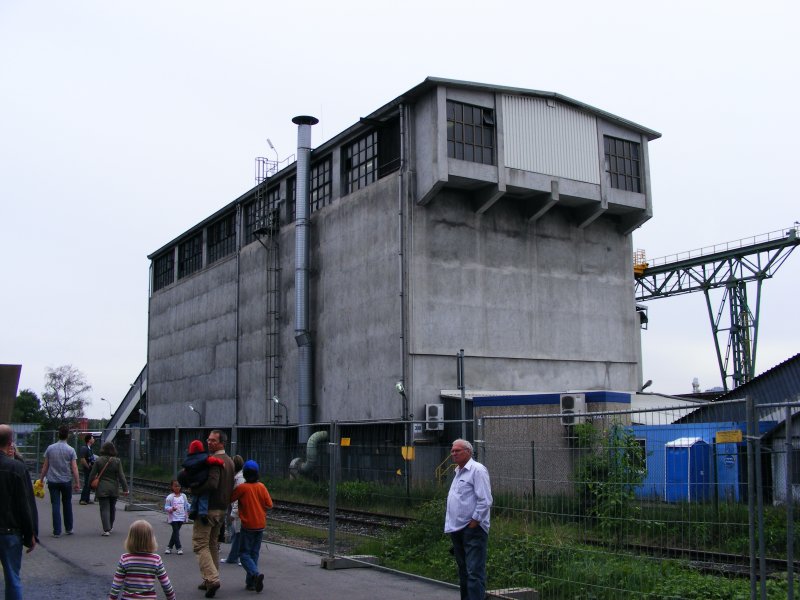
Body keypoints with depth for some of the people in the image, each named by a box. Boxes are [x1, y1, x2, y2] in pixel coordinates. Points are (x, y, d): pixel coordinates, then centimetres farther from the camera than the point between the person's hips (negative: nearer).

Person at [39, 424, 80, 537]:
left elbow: (45, 466, 3)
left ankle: (57, 531, 1)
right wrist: (77, 483, -4)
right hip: (66, 481, -1)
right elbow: (74, 468, -8)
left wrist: (41, 479, 13)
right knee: (67, 505, 13)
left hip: (52, 481, 1)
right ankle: (69, 529, 20)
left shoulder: (50, 448, -1)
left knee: (55, 506, 2)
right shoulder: (70, 450, -6)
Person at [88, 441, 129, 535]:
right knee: (112, 508, 18)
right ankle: (110, 527, 32)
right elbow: (121, 476, -5)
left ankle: (106, 530, -12)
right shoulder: (117, 461, -4)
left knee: (104, 509, -2)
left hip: (102, 489, -2)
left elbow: (92, 475, -3)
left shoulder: (98, 461, -6)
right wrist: (125, 489, -2)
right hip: (114, 489, 2)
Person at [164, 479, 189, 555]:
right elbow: (166, 507, -6)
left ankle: (169, 547, 20)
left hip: (181, 518, 4)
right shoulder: (170, 497, -6)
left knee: (175, 532, 8)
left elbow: (186, 505, 15)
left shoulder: (183, 496, 6)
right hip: (173, 518, -4)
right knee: (176, 532, -7)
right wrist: (171, 509, -24)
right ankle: (179, 548, -2)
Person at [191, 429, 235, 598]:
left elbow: (212, 483, -29)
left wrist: (194, 490, -18)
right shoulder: (229, 461, 14)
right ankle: (211, 580, 22)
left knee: (200, 544, -5)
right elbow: (230, 486, 20)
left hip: (208, 508, -9)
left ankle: (212, 578, -16)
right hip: (222, 508, 9)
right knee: (213, 544, 17)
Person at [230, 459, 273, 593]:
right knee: (254, 553, 12)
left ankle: (255, 574, -22)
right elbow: (269, 504, 2)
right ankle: (250, 582, 11)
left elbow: (230, 499, -3)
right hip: (260, 525, 4)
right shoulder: (262, 487, -1)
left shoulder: (242, 488, -12)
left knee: (244, 553, 2)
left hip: (248, 525, -4)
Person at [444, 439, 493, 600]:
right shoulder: (458, 471, 19)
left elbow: (485, 501, -17)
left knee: (474, 573, -11)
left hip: (472, 529, -9)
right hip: (457, 529, 10)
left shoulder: (477, 470, -11)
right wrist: (452, 525, 18)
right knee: (463, 571, 16)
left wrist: (474, 522, -17)